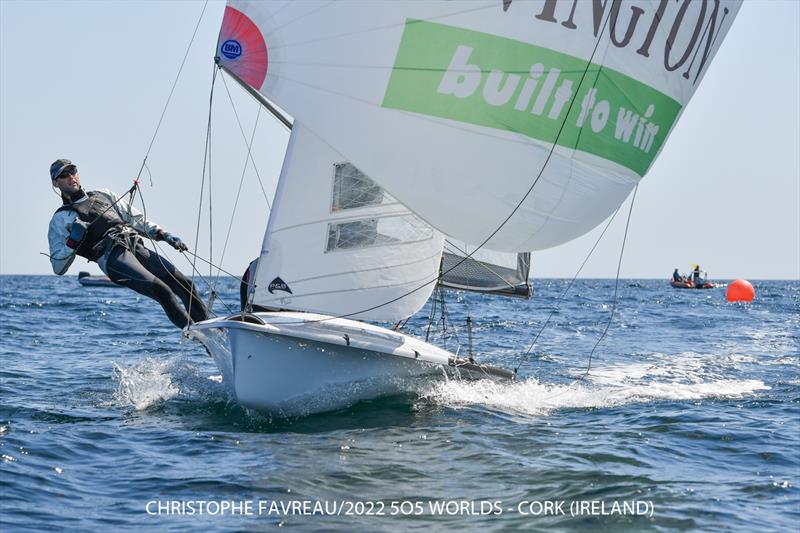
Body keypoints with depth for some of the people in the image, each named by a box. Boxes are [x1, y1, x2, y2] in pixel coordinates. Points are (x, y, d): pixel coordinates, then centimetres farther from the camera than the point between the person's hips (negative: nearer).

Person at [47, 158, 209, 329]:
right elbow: (58, 268, 11)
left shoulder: (103, 195, 30)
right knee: (161, 289, -26)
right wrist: (72, 241, -6)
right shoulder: (60, 219, 16)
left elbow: (136, 219, 31)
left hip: (138, 247, 5)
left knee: (184, 283, -12)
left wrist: (164, 235, 17)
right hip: (112, 256, -5)